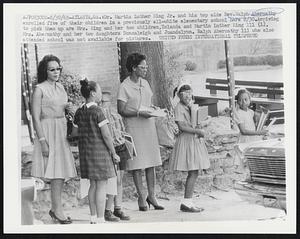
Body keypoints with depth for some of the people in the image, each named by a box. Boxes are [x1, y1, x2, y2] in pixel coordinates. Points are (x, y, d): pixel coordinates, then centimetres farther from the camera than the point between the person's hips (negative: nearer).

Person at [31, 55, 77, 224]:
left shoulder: (60, 87, 12)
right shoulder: (40, 89, -9)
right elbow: (36, 117, -12)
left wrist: (68, 108, 1)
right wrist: (42, 141, -18)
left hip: (63, 131, 7)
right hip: (48, 131, -7)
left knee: (62, 171, 8)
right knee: (56, 172, -7)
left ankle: (55, 208, 20)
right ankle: (58, 209, 4)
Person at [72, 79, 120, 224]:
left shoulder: (79, 112, 7)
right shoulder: (97, 111, -15)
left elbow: (75, 133, 12)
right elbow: (106, 135, -15)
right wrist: (114, 153, -7)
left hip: (85, 151, 7)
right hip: (100, 150, -7)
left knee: (93, 185, 15)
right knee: (102, 185, -1)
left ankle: (93, 217, 20)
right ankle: (100, 219, 1)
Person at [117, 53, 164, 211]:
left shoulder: (145, 83, 11)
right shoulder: (124, 87, -9)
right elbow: (121, 110, -11)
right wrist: (139, 113, -19)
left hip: (149, 125, 6)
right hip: (133, 128, -6)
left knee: (151, 162, 6)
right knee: (137, 163, -1)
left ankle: (151, 196, 14)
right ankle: (141, 197, 8)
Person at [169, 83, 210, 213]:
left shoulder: (192, 107, 16)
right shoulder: (179, 108, -10)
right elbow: (182, 126, -18)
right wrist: (198, 131, -17)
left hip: (195, 140, 9)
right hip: (186, 140, -9)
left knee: (193, 173, 8)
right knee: (193, 173, -10)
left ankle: (187, 202, 14)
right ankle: (186, 202, -5)